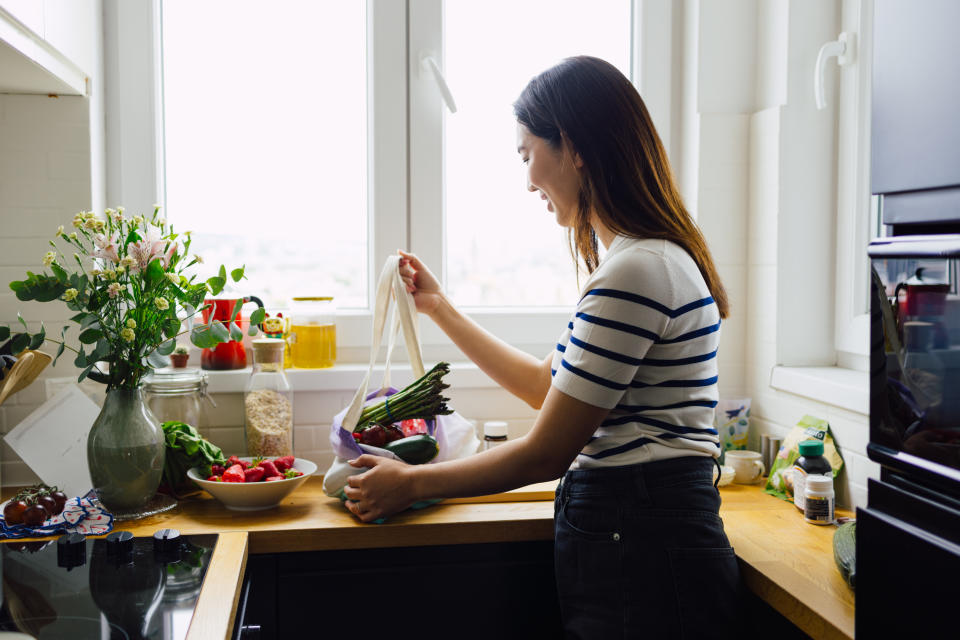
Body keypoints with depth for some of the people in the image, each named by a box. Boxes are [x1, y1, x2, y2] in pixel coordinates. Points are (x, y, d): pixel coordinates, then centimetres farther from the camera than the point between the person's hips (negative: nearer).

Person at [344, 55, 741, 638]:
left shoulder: (635, 271, -21)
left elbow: (544, 456, -17)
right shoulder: (652, 256, 12)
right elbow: (549, 386, 19)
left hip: (643, 550, -9)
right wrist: (440, 308, 22)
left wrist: (410, 484, -4)